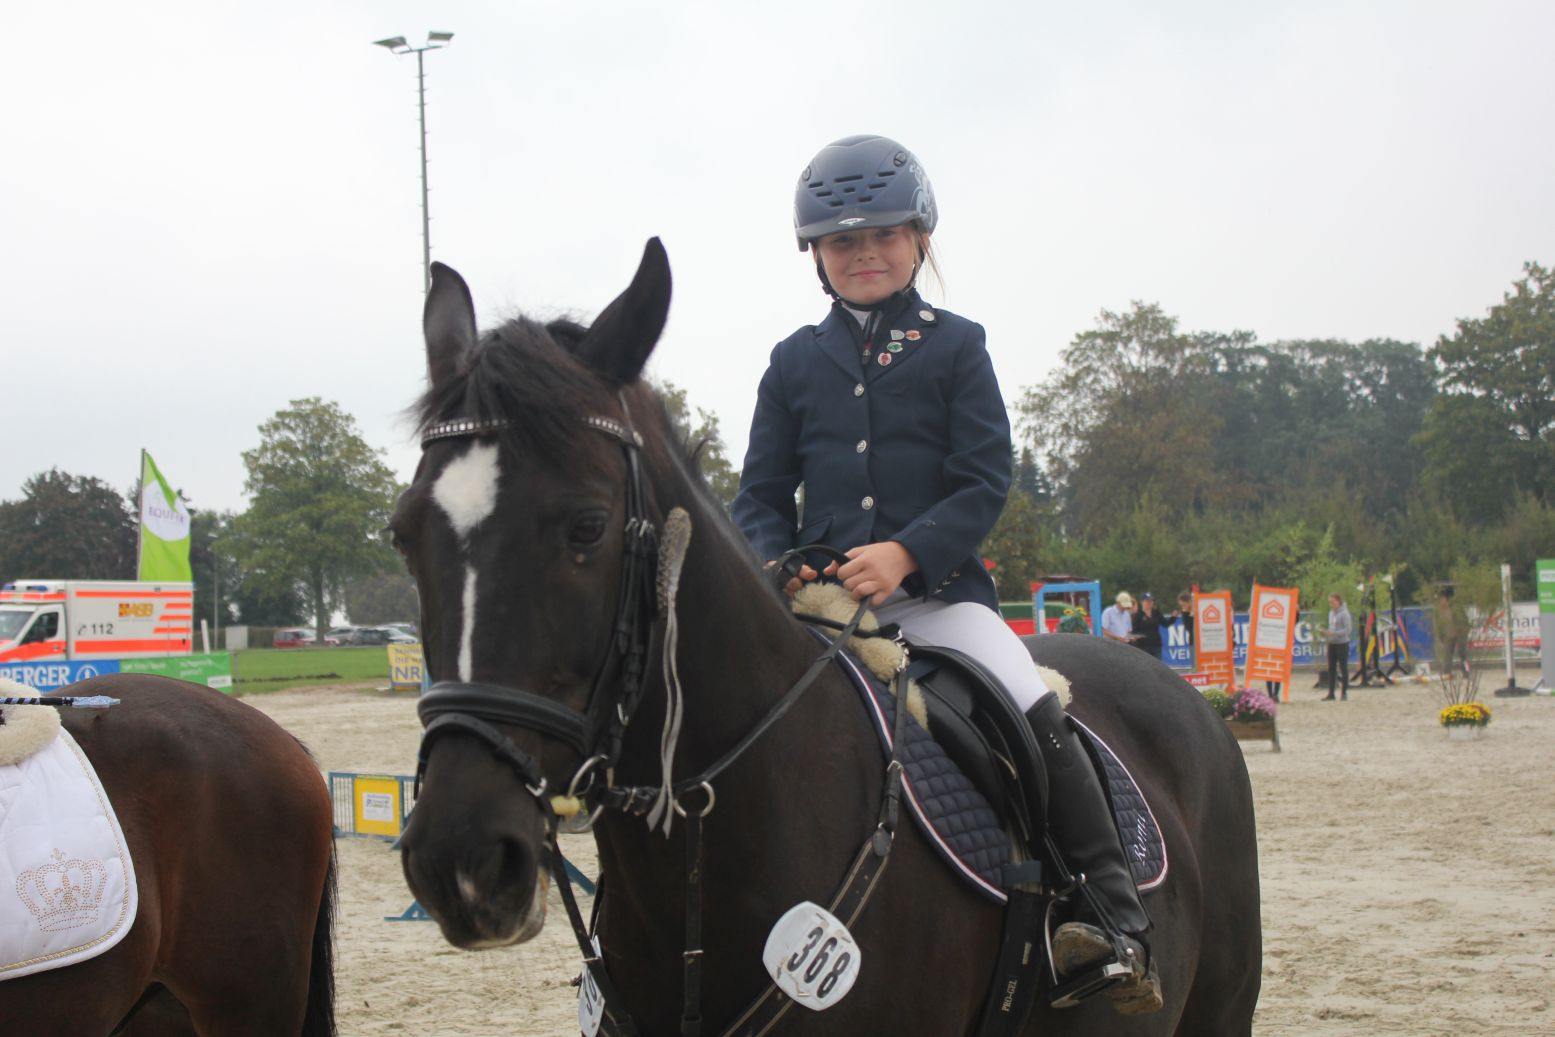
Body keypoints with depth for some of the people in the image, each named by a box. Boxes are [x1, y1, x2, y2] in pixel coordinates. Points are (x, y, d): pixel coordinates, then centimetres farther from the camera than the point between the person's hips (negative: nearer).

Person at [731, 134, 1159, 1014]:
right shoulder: (795, 362, 12)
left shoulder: (955, 347, 5)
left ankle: (1116, 915, -14)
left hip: (936, 588, -2)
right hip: (817, 600, 3)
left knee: (1038, 714, -21)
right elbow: (762, 495, 13)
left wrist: (905, 553, -19)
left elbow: (985, 485, -3)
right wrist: (776, 565, -10)